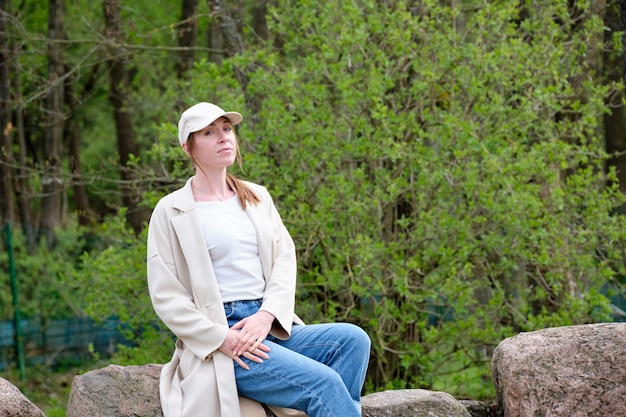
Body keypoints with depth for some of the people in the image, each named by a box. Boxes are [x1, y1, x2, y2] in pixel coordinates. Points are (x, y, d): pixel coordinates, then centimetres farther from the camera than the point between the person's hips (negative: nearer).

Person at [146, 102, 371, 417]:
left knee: (352, 338, -21)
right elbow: (166, 296, -3)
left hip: (269, 326, 6)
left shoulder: (257, 197, 18)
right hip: (217, 339, -6)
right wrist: (222, 338, -15)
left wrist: (267, 314, -11)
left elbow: (285, 259, 9)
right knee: (324, 383, -26)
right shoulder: (171, 211, 1)